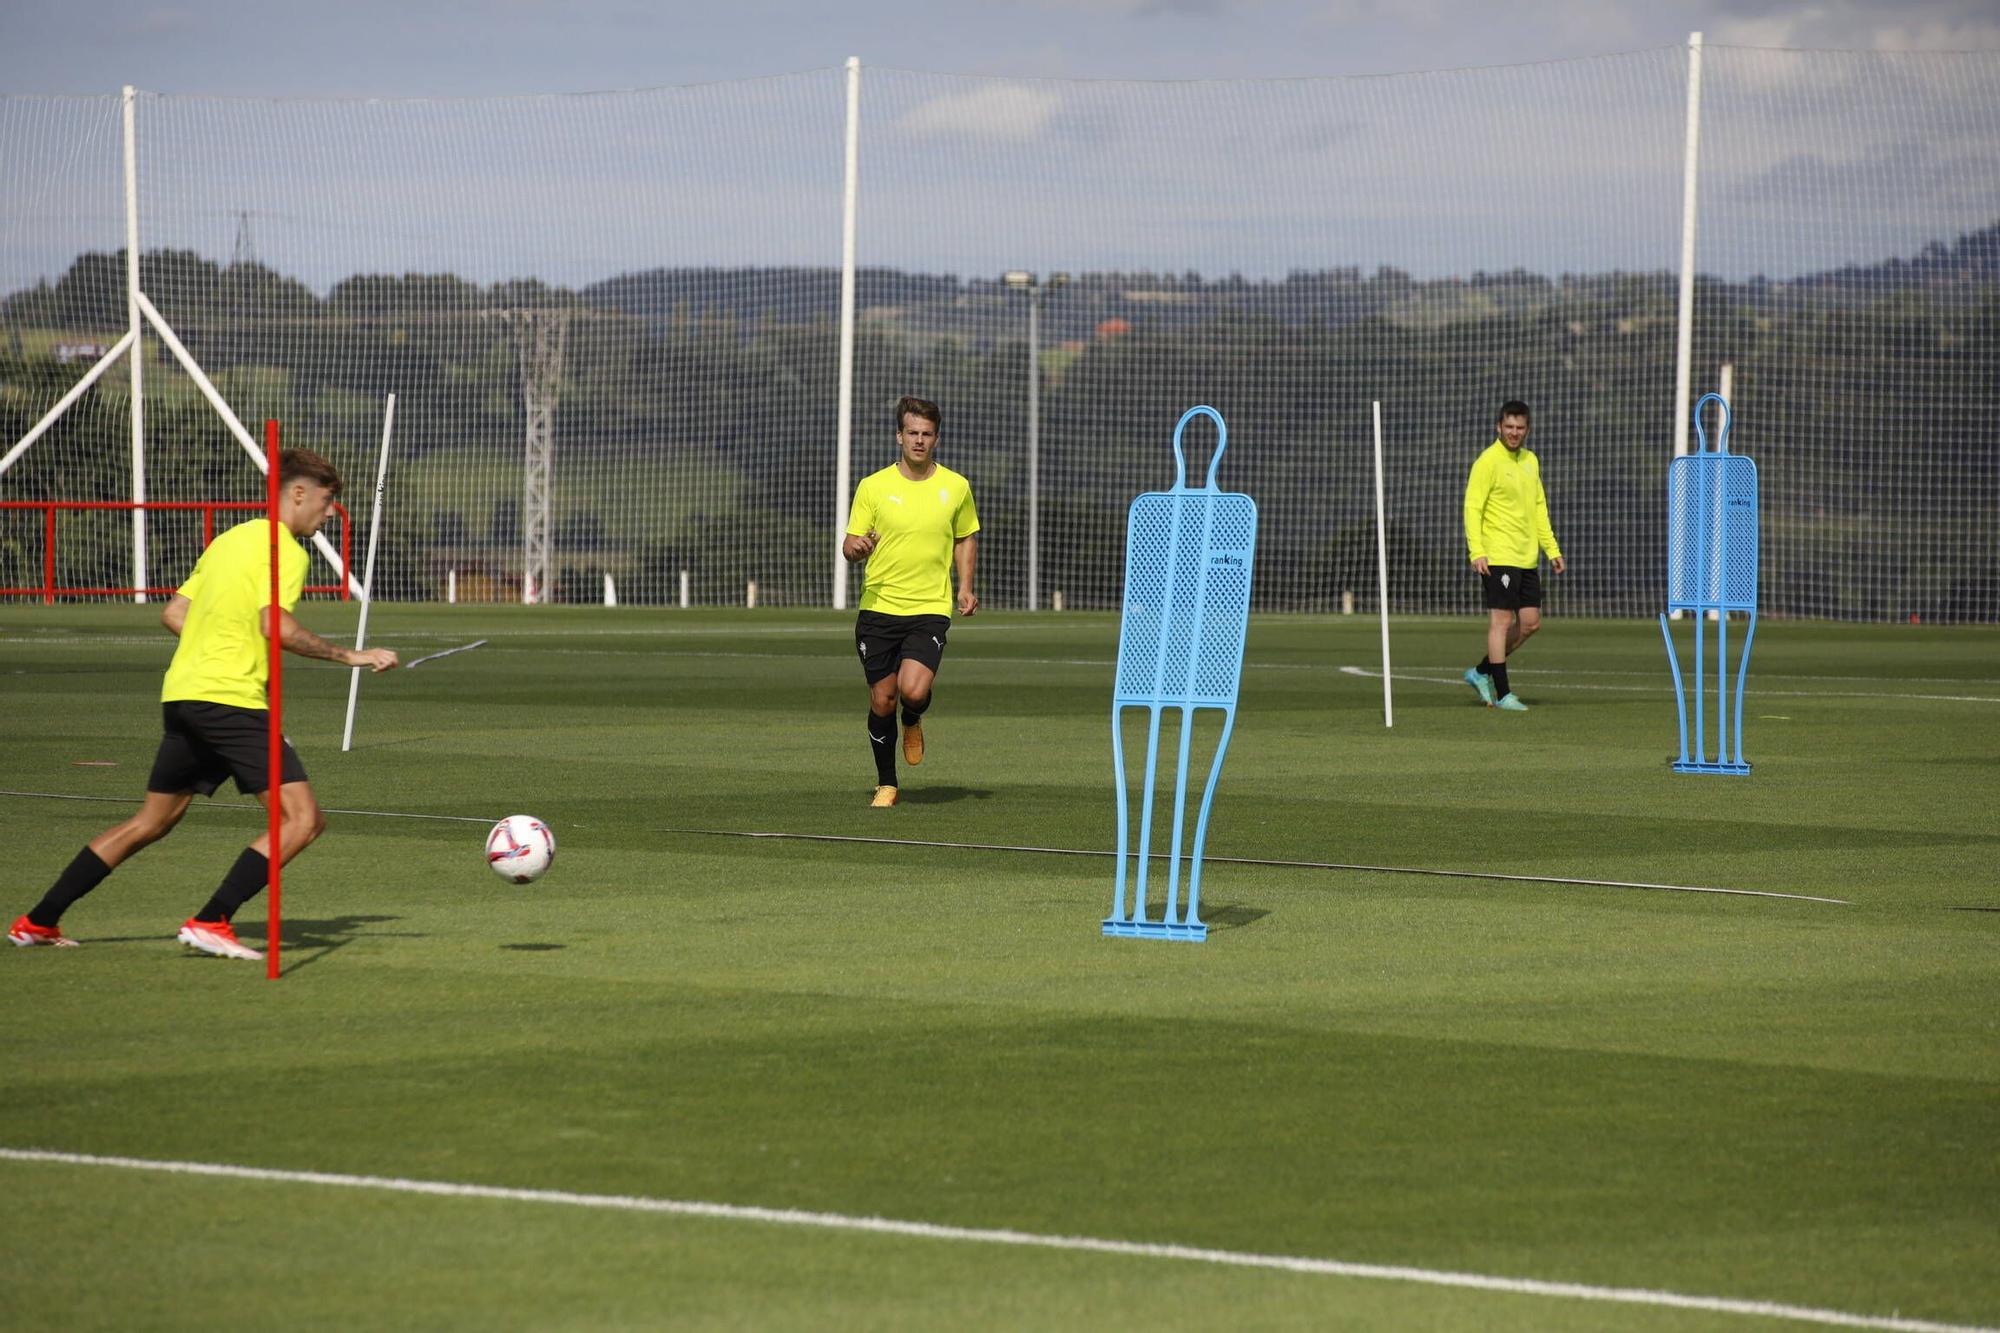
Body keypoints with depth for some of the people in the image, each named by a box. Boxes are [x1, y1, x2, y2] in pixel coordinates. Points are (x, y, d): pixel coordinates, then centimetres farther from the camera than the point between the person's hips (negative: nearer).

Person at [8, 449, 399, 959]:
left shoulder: (229, 540, 21)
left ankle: (38, 922, 22)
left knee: (151, 822, 20)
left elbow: (173, 614, 21)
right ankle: (211, 922, -17)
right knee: (302, 818, -10)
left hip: (181, 694, 9)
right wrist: (349, 655, -16)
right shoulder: (285, 550, -6)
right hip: (232, 699, -9)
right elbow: (277, 625, -21)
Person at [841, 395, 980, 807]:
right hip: (878, 607, 1)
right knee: (882, 700, 3)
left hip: (930, 609, -1)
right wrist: (856, 548, -22)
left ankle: (912, 722, 18)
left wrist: (965, 586, 5)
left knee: (913, 691, -20)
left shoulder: (956, 487, 4)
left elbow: (966, 538, 19)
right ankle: (885, 784, 22)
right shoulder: (873, 486, 0)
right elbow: (849, 545, 2)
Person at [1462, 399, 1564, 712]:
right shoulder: (1489, 461, -8)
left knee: (1530, 622, 7)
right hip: (1498, 555, -8)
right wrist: (1477, 551, -22)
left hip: (1527, 558, 8)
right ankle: (1502, 694, -1)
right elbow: (1473, 506, -12)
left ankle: (1481, 672, 20)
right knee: (1501, 621, -5)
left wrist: (1551, 548, 18)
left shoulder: (1530, 460, 15)